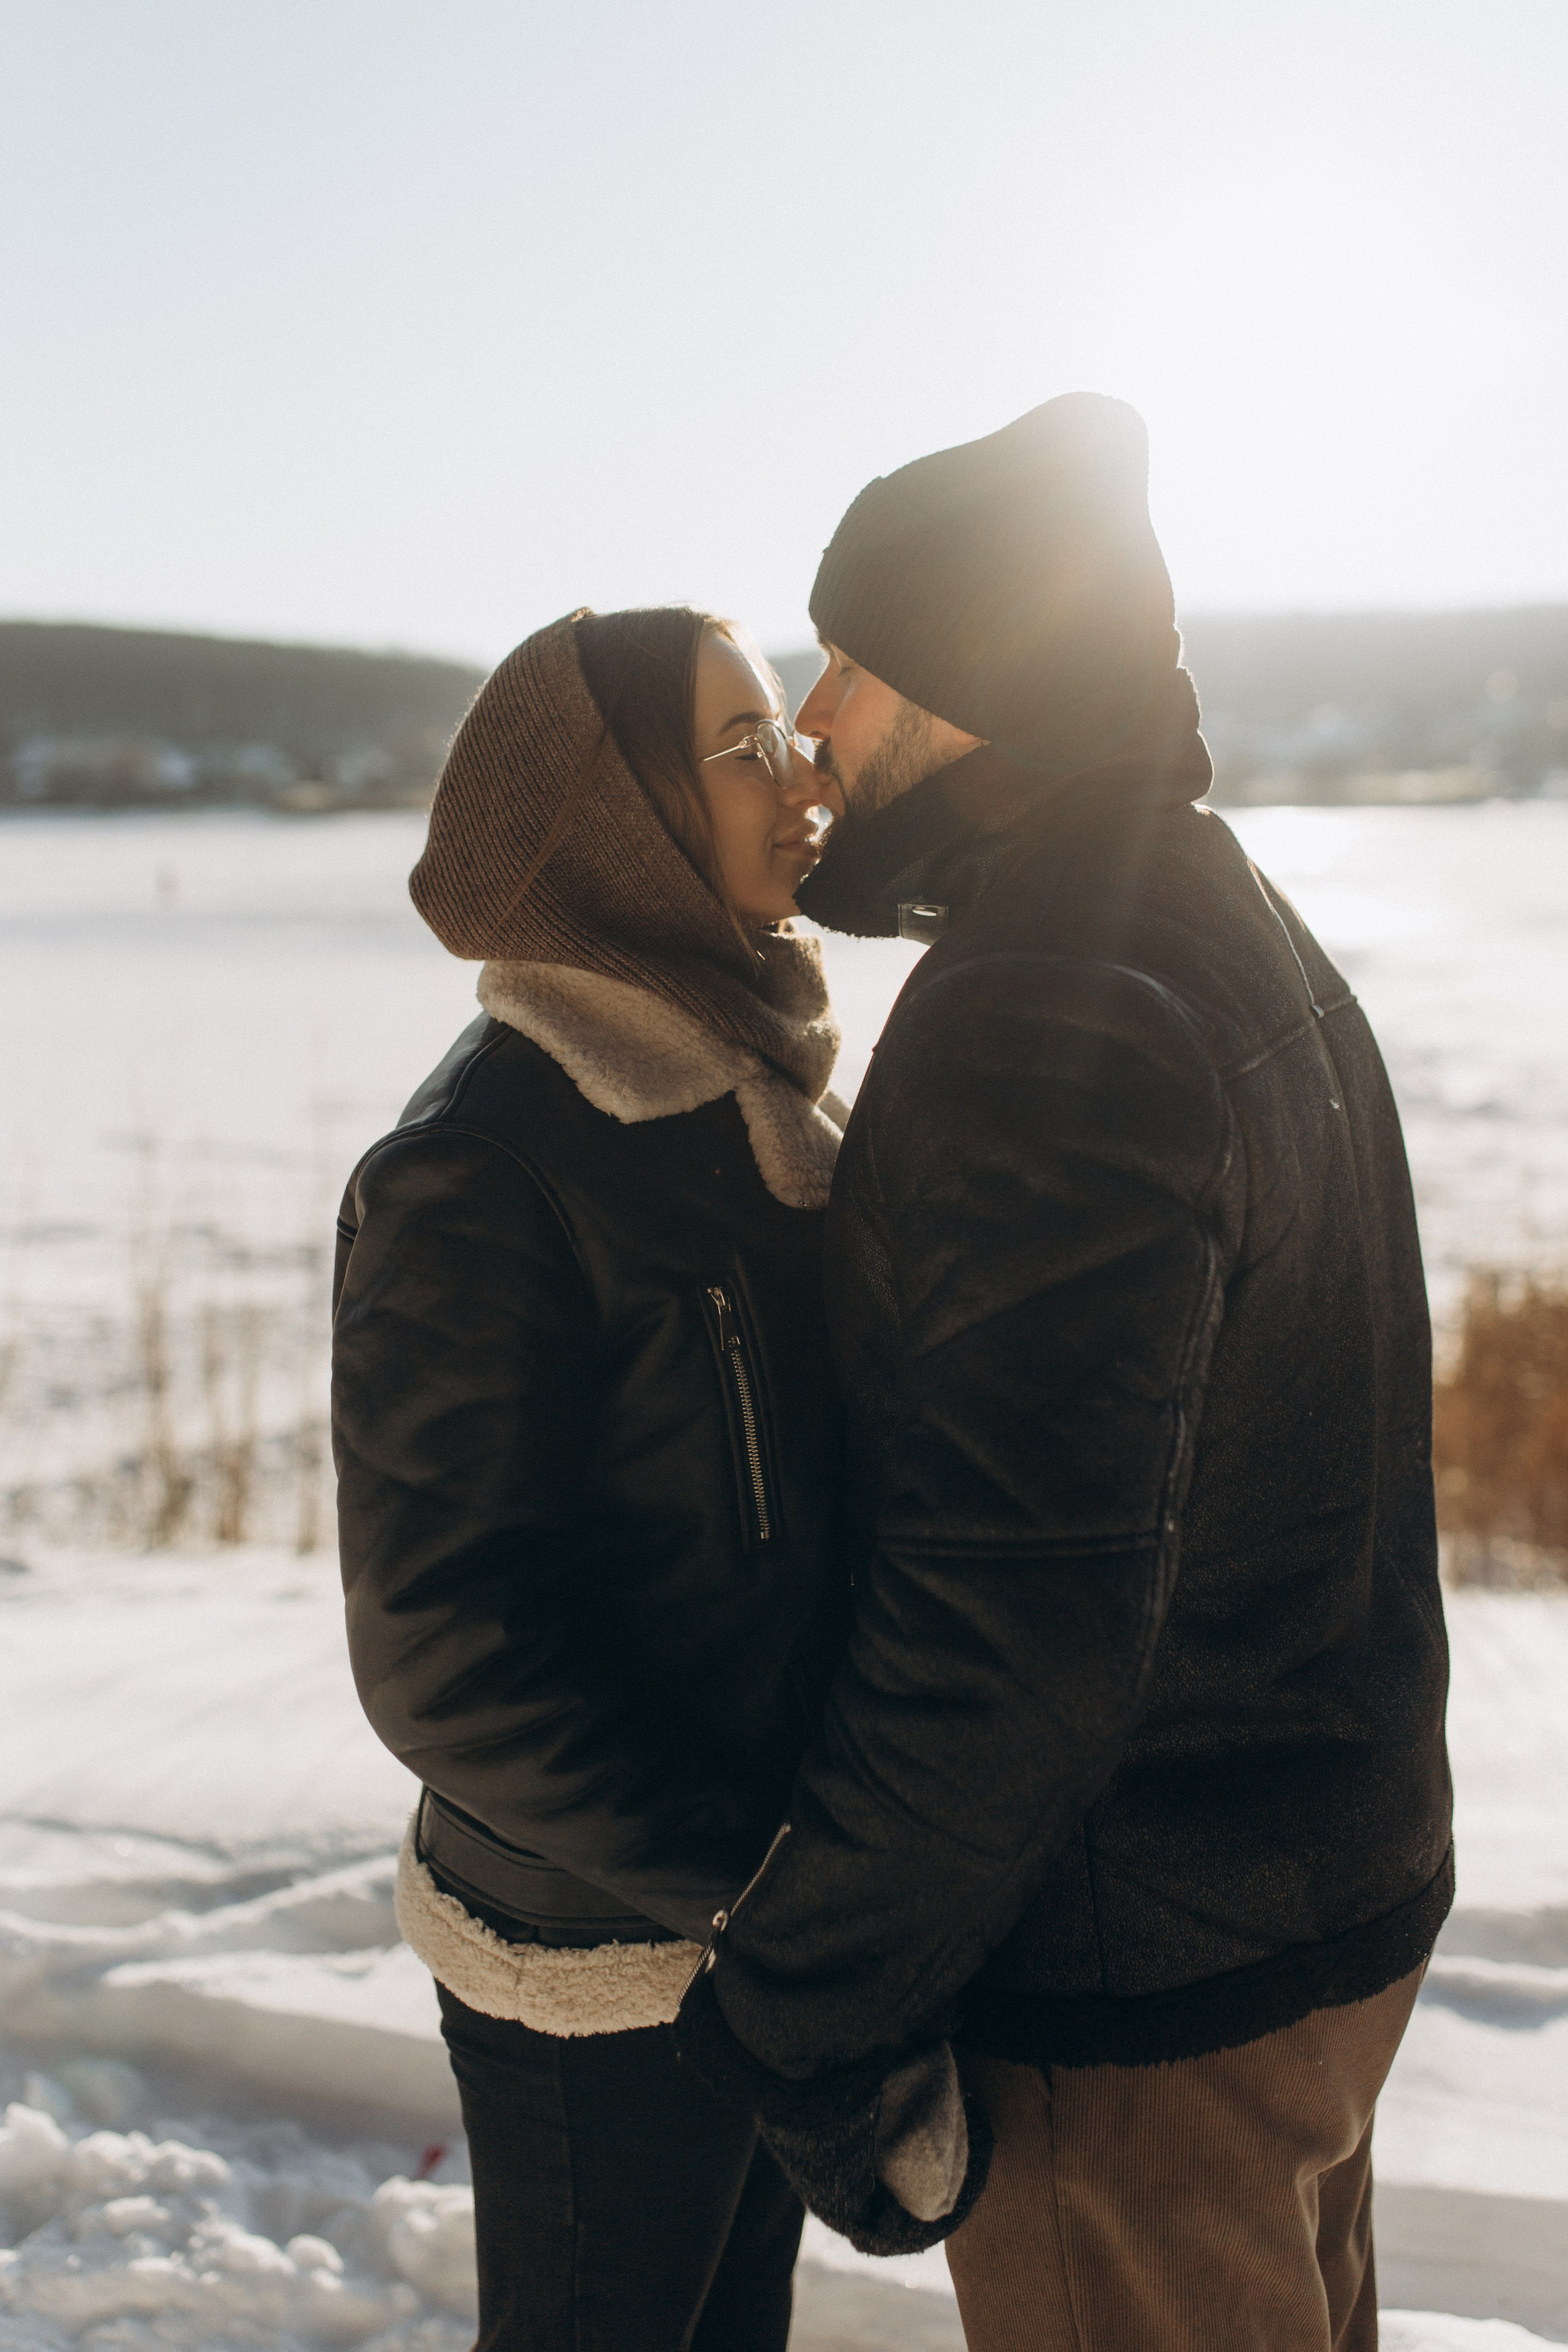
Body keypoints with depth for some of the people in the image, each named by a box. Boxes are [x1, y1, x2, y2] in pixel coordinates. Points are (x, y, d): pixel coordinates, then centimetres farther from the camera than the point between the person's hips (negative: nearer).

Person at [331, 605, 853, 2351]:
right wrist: (732, 1883, -22)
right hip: (599, 1962, -7)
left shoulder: (760, 1099, 3)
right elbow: (445, 1650, -22)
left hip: (764, 1903, 7)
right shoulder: (475, 1177, -23)